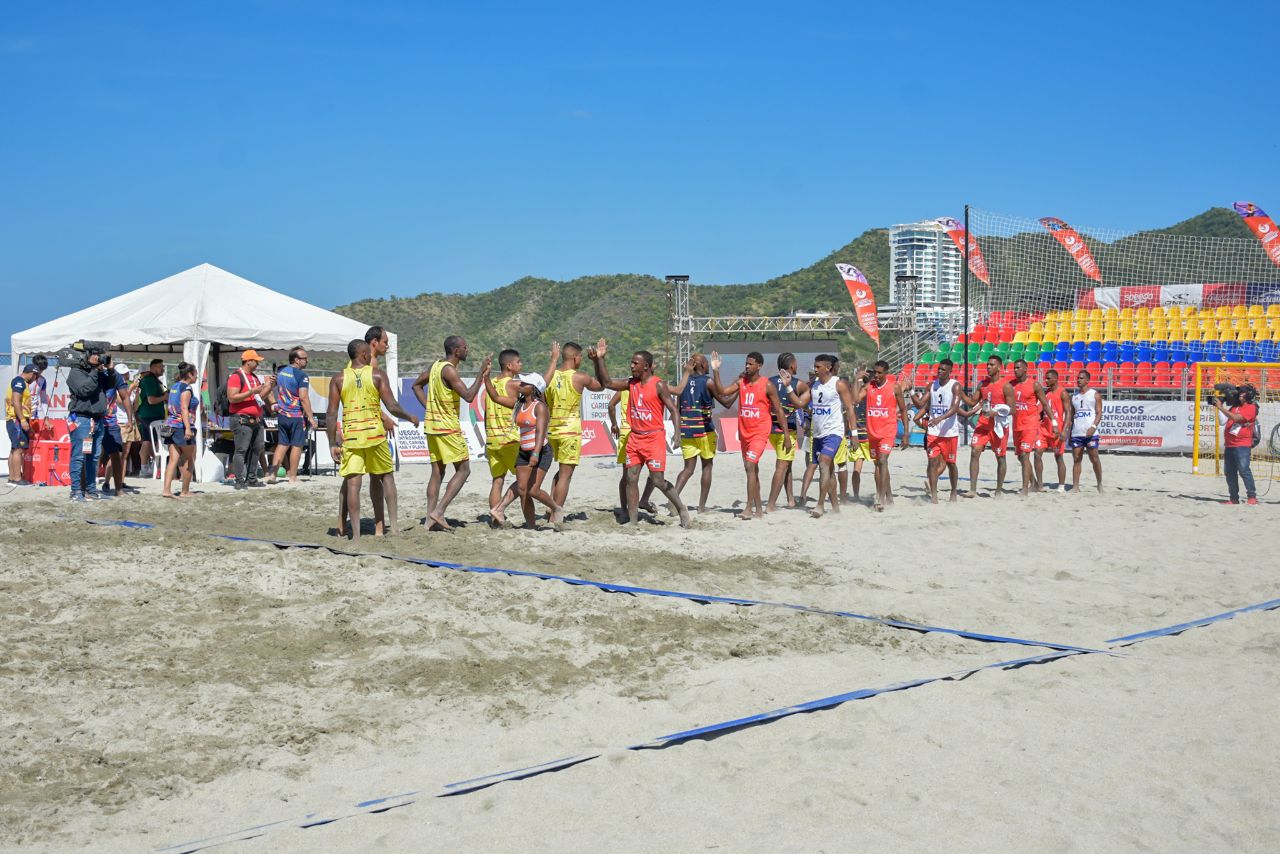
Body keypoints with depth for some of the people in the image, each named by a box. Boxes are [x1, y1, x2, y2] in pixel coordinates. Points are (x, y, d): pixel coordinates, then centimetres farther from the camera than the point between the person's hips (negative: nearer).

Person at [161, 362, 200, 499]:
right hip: (182, 426, -8)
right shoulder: (186, 388, -10)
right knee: (189, 461, 4)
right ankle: (185, 491, 7)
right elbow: (184, 408, -20)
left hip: (171, 425, 8)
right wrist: (188, 428, -26)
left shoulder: (174, 387, 16)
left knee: (173, 460, 4)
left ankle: (166, 489, -6)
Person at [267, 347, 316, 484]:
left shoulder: (280, 371, 9)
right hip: (297, 416, -7)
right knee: (297, 446, 1)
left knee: (282, 445, 13)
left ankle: (272, 474, 10)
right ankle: (293, 477, 4)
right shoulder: (301, 375, -15)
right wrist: (311, 417, -18)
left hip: (282, 415, 7)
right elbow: (304, 398, -20)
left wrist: (274, 404, 30)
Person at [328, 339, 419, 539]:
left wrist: (333, 444, 4)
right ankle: (392, 525, 15)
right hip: (375, 433, -1)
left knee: (352, 483, 0)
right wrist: (410, 418, 11)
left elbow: (331, 414, 0)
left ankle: (355, 533, -2)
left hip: (351, 435, 1)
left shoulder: (338, 379, 4)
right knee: (386, 476, 16)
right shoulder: (378, 374, -1)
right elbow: (392, 407, -6)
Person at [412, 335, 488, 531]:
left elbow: (417, 385, 21)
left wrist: (429, 406, 14)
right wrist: (481, 373, -17)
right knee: (463, 470, -2)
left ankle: (430, 519, 9)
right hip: (447, 427, -9)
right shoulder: (449, 370, -17)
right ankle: (438, 512, -9)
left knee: (437, 473, 11)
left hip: (431, 425, 9)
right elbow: (468, 396, -23)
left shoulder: (436, 366, 11)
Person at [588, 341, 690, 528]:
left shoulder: (658, 385, -9)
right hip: (635, 437, 6)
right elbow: (606, 383, 12)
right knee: (631, 478, 1)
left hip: (654, 437, -6)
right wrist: (599, 360, 3)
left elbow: (674, 409, -12)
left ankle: (681, 508, 15)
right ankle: (633, 521, 4)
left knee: (658, 480, -7)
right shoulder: (631, 384, 9)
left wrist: (677, 433, -25)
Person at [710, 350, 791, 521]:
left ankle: (749, 508, -21)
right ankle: (759, 510, 20)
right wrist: (716, 371, -13)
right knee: (752, 469, 11)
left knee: (750, 466, -20)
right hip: (744, 433, 6)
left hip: (760, 433, -6)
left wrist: (786, 435, -8)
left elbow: (779, 411, -5)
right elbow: (722, 392, -5)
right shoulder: (741, 382, 6)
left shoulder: (767, 385, -8)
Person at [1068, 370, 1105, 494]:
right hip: (1076, 433, 4)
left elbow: (1099, 413, -4)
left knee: (1094, 459, -2)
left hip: (1090, 433, -4)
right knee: (1076, 460, 1)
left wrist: (1093, 426, -20)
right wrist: (1069, 433, 12)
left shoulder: (1095, 394, 2)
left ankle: (1100, 484, 13)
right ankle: (1075, 487, 1)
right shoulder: (1074, 396, 17)